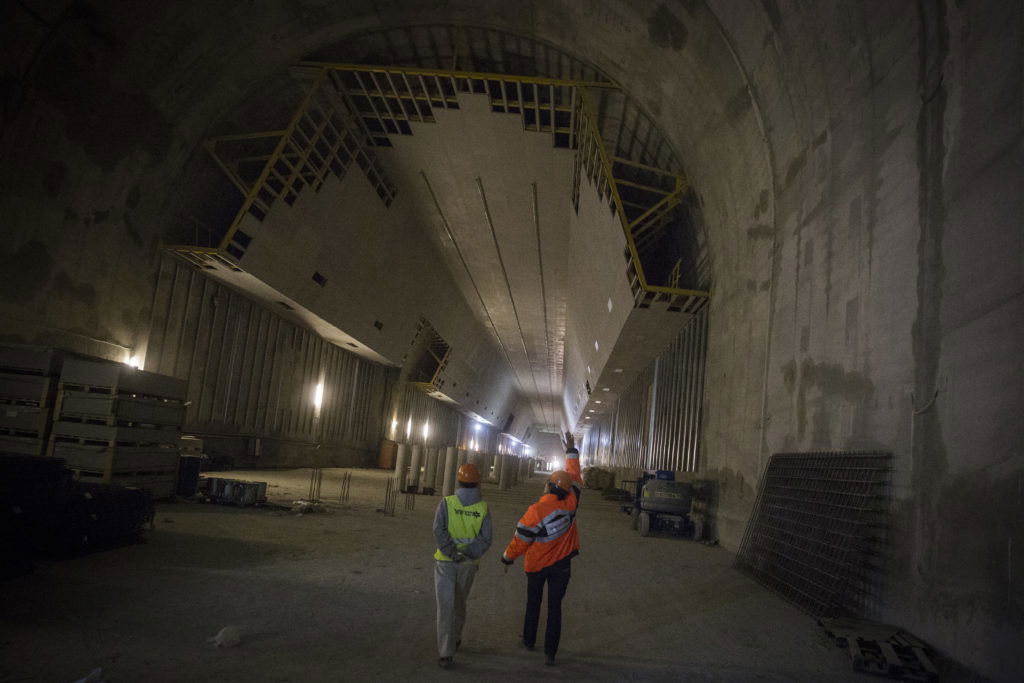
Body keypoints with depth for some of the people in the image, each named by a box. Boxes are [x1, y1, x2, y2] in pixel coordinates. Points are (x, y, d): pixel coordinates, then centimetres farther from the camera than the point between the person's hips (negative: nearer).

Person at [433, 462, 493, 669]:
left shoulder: (447, 503, -10)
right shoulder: (483, 508, -6)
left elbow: (438, 530, -18)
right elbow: (486, 538, -13)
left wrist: (452, 552, -18)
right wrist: (467, 554, -15)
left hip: (445, 562, -2)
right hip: (468, 565, 2)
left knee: (445, 606, 2)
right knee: (459, 603, 22)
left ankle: (446, 653, -2)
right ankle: (455, 639, 40)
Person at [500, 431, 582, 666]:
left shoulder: (536, 511, -23)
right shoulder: (570, 504, -13)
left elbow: (520, 540, -16)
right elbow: (575, 477, 1)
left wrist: (507, 557, 2)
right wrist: (571, 450, 11)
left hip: (537, 565, -1)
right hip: (562, 565, 2)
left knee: (533, 603, 18)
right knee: (555, 607, 7)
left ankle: (529, 641, 33)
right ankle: (550, 653, 8)